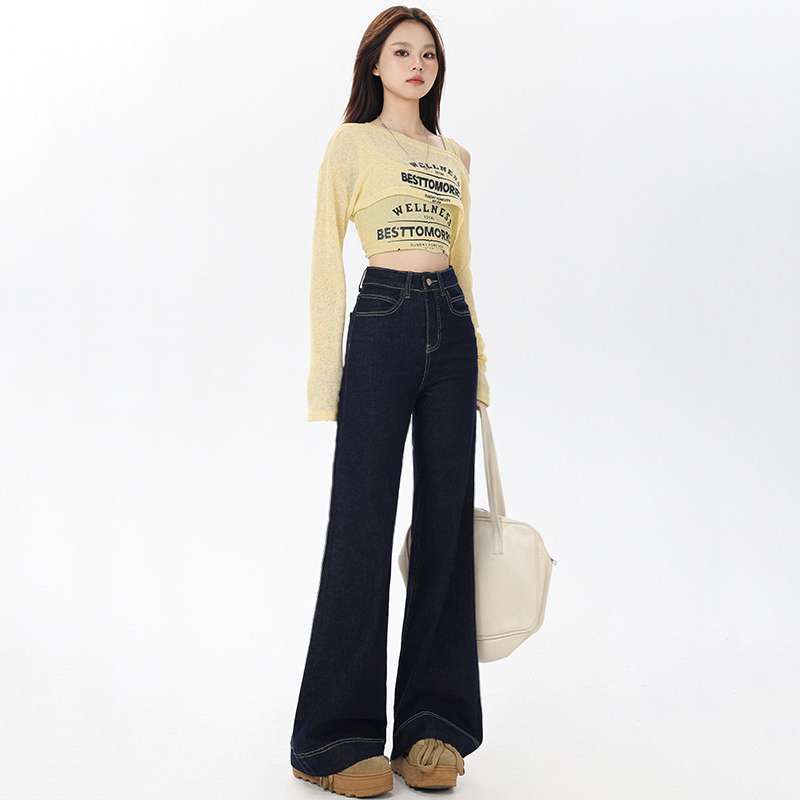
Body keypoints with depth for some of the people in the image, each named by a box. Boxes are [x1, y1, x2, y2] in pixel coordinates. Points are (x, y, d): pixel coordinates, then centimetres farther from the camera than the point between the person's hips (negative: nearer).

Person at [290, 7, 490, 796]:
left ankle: (433, 721, 15)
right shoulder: (352, 144, 2)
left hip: (450, 331, 6)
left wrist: (479, 360, 15)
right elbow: (326, 258, -3)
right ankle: (337, 736, 4)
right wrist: (326, 372, -10)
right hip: (383, 325, -5)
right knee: (362, 524, -5)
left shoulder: (454, 157, 18)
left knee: (446, 521, 4)